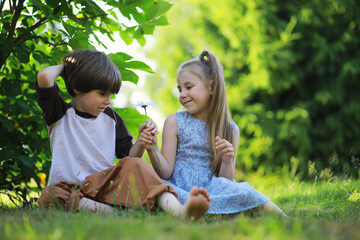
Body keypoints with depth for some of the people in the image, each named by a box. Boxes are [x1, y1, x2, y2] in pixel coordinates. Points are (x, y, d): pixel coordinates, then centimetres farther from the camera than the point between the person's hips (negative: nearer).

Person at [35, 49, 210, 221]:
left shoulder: (110, 118, 18)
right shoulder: (60, 114, 5)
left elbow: (129, 155, 18)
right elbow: (44, 77, -11)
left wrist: (141, 141, -3)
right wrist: (65, 66, 10)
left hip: (105, 186, 3)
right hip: (69, 189, -3)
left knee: (133, 165, -27)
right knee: (49, 195, -37)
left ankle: (179, 210, -51)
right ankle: (114, 212, -48)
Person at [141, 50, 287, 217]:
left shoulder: (231, 130, 9)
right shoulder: (174, 122, 6)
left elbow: (226, 182, 7)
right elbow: (165, 173, 0)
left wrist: (227, 162, -12)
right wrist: (153, 150, -17)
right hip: (178, 188, -1)